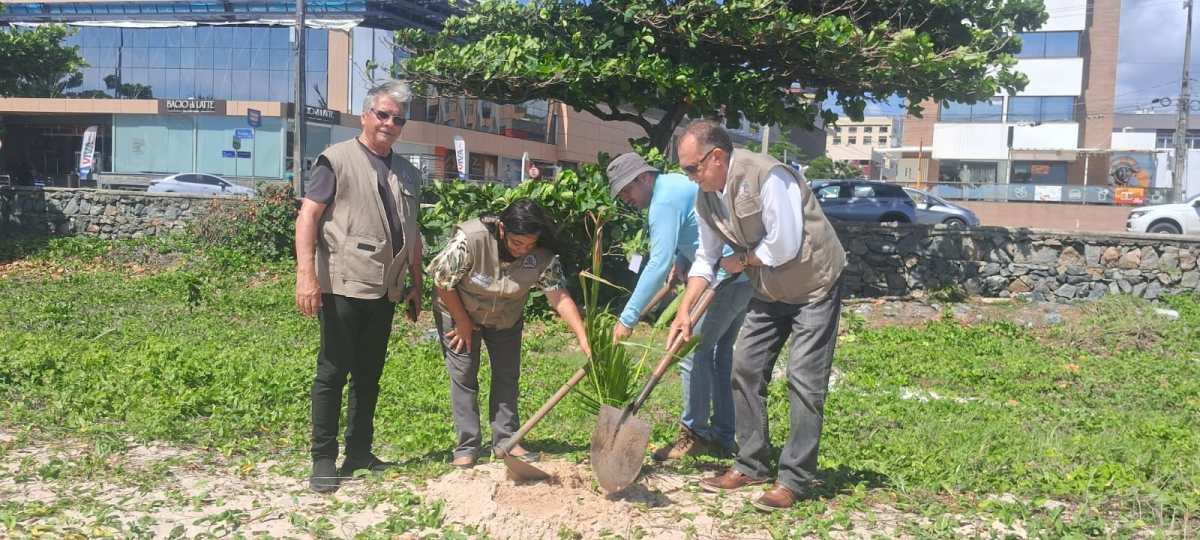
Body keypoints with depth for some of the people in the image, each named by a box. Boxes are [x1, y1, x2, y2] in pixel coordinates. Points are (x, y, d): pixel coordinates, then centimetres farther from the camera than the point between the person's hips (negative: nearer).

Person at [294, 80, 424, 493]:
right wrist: (306, 273, -20)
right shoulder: (338, 159, -2)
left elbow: (412, 235, 22)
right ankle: (323, 459, 7)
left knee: (369, 374, 13)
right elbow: (307, 215, -10)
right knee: (333, 371, -1)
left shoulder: (407, 174, 17)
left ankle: (359, 452, 23)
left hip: (385, 289, 6)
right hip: (343, 286, -6)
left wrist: (416, 285, 18)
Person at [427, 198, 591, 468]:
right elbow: (442, 281, -25)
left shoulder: (543, 256, -27)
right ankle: (467, 447, 3)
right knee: (463, 377, -4)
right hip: (459, 314, -3)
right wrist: (462, 322, -16)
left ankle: (505, 440, 16)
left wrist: (583, 338, -39)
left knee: (507, 375, 5)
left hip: (507, 319, 3)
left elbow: (561, 298, -28)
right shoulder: (470, 239, -37)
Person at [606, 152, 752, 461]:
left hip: (727, 279, -11)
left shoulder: (664, 201, -15)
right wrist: (679, 264, 11)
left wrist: (628, 318, -20)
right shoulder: (675, 184, 17)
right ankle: (723, 438, 22)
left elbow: (659, 264, -21)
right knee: (721, 353, 16)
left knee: (694, 352, -3)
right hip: (745, 275, 11)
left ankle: (694, 434, 7)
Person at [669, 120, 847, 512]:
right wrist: (684, 311, -1)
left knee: (804, 380, -8)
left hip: (814, 286, -8)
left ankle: (795, 480, 0)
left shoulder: (767, 177, -27)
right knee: (745, 369, 6)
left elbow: (784, 246, -28)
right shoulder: (707, 198, -1)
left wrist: (743, 261, -11)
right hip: (769, 292, 8)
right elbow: (706, 258, 6)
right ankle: (751, 465, 18)